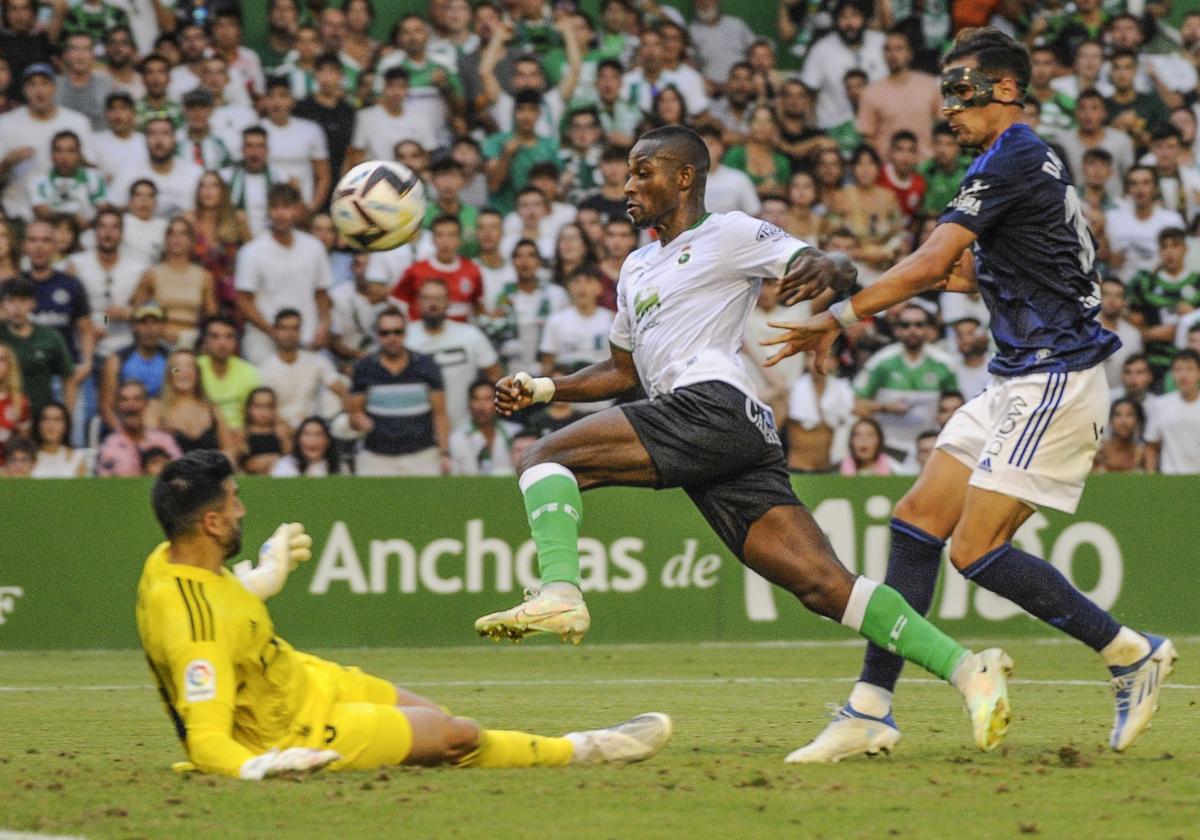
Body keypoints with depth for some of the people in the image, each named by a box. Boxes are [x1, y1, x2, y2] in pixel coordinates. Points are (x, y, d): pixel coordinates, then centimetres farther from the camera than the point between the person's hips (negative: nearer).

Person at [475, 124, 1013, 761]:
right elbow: (624, 372, 42)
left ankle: (559, 593, -36)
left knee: (544, 457, -13)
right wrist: (540, 389, 29)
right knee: (824, 586, -7)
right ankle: (963, 668, -16)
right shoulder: (637, 267, 33)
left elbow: (842, 275, 0)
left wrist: (823, 272, -24)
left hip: (713, 404, -8)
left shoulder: (730, 234, 8)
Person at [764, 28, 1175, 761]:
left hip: (1057, 380, -10)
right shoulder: (1038, 162, 17)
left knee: (976, 548, -13)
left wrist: (842, 316, -16)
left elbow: (931, 263, -20)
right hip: (1022, 380, 10)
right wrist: (972, 274, 15)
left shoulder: (1013, 163, -13)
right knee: (918, 519, 3)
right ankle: (872, 711, 2)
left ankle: (1132, 653, -1)